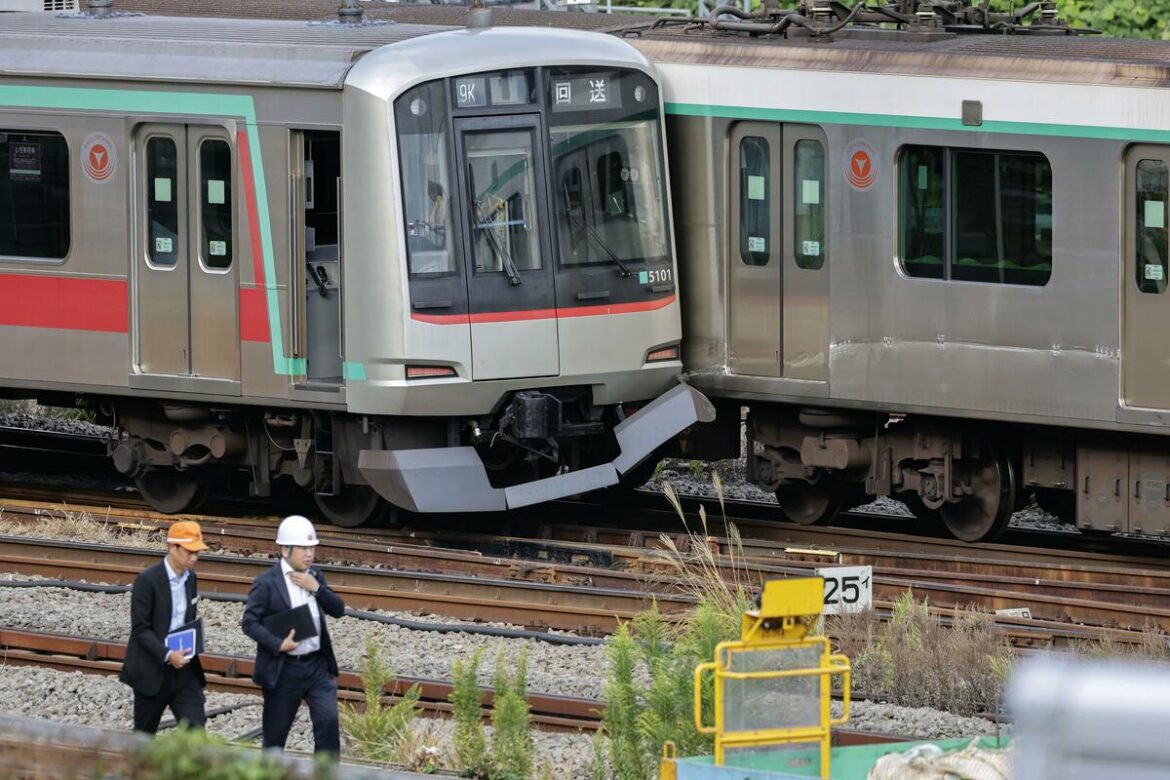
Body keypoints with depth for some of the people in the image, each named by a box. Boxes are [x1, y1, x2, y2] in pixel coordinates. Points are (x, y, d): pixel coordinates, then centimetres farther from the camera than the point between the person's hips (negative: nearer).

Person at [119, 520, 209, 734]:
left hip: (184, 669, 5)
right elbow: (140, 629, -15)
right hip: (152, 672, -5)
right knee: (144, 734, 8)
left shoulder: (190, 578, 7)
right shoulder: (147, 580, -14)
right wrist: (167, 655, -26)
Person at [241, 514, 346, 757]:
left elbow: (338, 609, 5)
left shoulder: (314, 577, 9)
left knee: (328, 721, -12)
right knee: (275, 735, 6)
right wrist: (278, 644, -21)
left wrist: (317, 588, -11)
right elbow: (249, 621, -10)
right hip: (283, 670, -4)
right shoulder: (267, 583, -8)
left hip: (317, 665, 4)